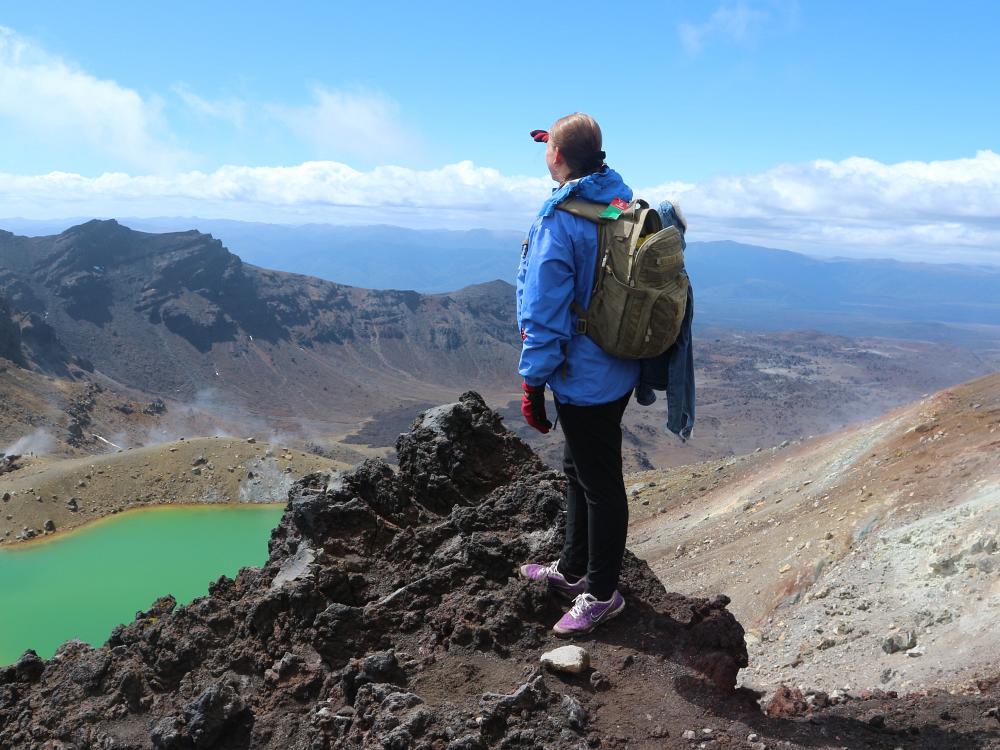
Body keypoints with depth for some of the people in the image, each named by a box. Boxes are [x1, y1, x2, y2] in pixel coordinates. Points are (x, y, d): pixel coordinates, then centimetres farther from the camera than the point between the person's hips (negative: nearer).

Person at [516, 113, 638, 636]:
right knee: (580, 471, 23)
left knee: (598, 483, 5)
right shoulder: (620, 197, 1)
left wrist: (533, 383, -16)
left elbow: (545, 313, -22)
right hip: (618, 370, 10)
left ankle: (601, 593, 23)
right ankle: (573, 569, 41)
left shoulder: (558, 223, -23)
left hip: (583, 378, -10)